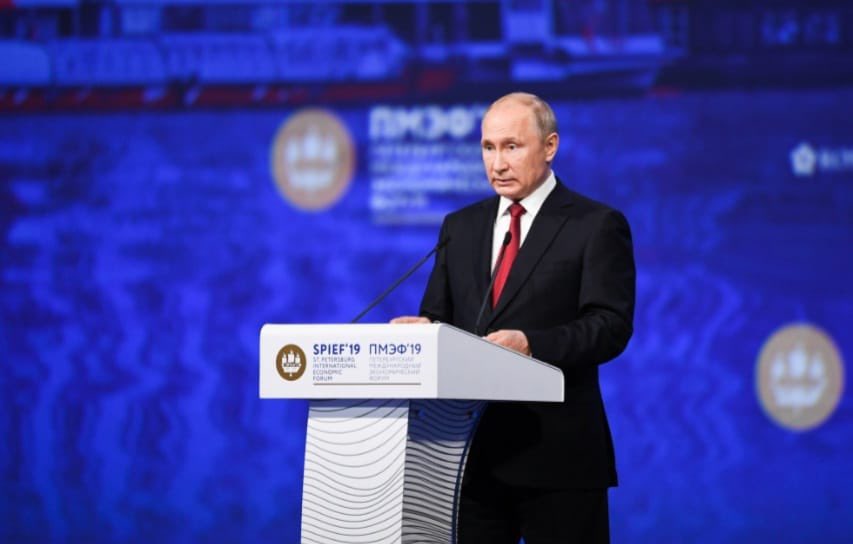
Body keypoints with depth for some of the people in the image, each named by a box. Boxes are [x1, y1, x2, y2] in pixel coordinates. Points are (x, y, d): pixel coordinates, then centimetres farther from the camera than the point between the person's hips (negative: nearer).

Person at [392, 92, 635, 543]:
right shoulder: (460, 227, 15)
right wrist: (421, 330, -11)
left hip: (557, 452, -5)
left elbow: (611, 325, -11)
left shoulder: (597, 226, -2)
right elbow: (438, 318, 14)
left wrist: (531, 344, -27)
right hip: (471, 448, 5)